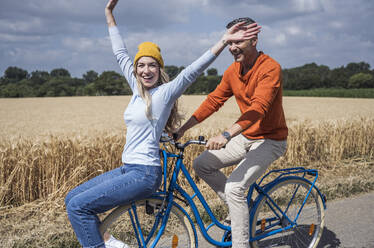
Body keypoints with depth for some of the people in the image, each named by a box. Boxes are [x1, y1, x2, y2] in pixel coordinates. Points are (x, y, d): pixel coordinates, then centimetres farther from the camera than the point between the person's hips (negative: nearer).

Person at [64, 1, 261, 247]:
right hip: (127, 169, 8)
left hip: (144, 174, -8)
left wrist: (224, 41, -36)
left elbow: (192, 71, -25)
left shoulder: (165, 93, -11)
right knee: (72, 198, 9)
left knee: (77, 206, -13)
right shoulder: (138, 89, 9)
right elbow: (120, 52, 17)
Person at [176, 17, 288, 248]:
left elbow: (259, 107, -35)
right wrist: (182, 129, -3)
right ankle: (240, 206, 14)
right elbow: (213, 100, 3)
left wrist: (226, 135, -48)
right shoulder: (233, 70, 2)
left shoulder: (270, 68, -21)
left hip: (270, 140, -8)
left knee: (234, 188, -22)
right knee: (202, 164, -2)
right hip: (246, 137, 8)